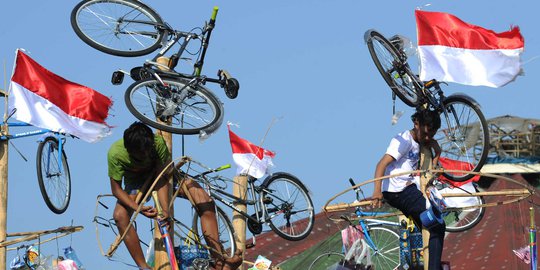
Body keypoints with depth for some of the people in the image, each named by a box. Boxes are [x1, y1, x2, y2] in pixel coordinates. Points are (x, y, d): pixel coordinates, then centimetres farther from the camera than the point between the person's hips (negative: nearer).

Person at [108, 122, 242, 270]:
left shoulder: (157, 142, -30)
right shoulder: (115, 153, -31)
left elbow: (161, 177, -30)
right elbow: (116, 189, -24)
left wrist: (165, 209, -43)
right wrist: (137, 208, -41)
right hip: (136, 183, -1)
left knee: (205, 201, -22)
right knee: (120, 215, -33)